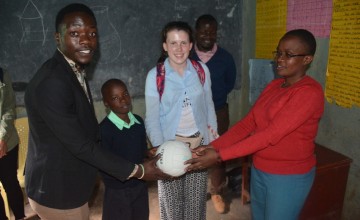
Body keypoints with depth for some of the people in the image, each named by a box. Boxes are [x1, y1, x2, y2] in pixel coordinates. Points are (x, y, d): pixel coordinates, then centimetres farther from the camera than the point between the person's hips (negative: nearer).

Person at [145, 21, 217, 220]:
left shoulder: (202, 70, -3)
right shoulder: (155, 76, -11)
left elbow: (209, 106, 5)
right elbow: (152, 118, -8)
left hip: (199, 143, 2)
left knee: (196, 199, 16)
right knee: (171, 200, 14)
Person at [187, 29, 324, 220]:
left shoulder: (310, 92, -20)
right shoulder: (274, 85, 5)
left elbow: (271, 135, -28)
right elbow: (247, 123, -1)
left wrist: (220, 155, -30)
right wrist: (213, 147, -13)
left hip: (289, 177, -7)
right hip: (259, 170, 7)